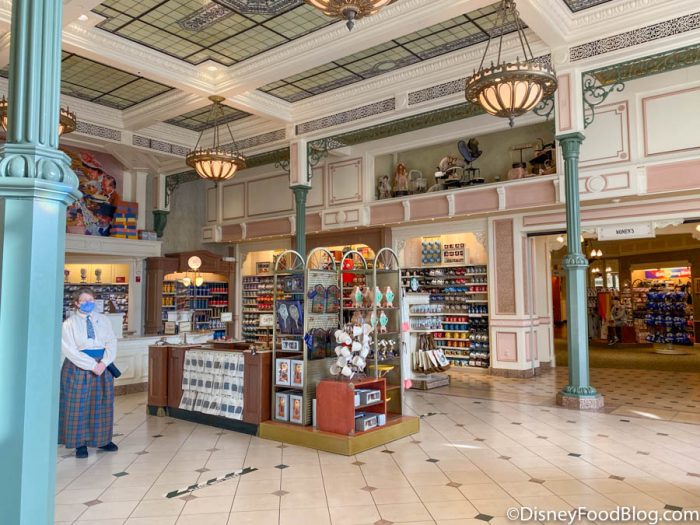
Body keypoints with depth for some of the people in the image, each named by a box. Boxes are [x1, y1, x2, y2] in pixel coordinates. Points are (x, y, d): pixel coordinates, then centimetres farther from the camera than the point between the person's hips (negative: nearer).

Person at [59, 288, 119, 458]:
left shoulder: (103, 320, 7)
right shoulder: (69, 323, -3)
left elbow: (111, 343, 2)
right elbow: (69, 349, -11)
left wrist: (104, 363, -15)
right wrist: (92, 365, -18)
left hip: (103, 366, 3)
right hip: (78, 368, -3)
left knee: (102, 404, 8)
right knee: (79, 405, 1)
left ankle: (102, 440, 20)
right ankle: (80, 443, 11)